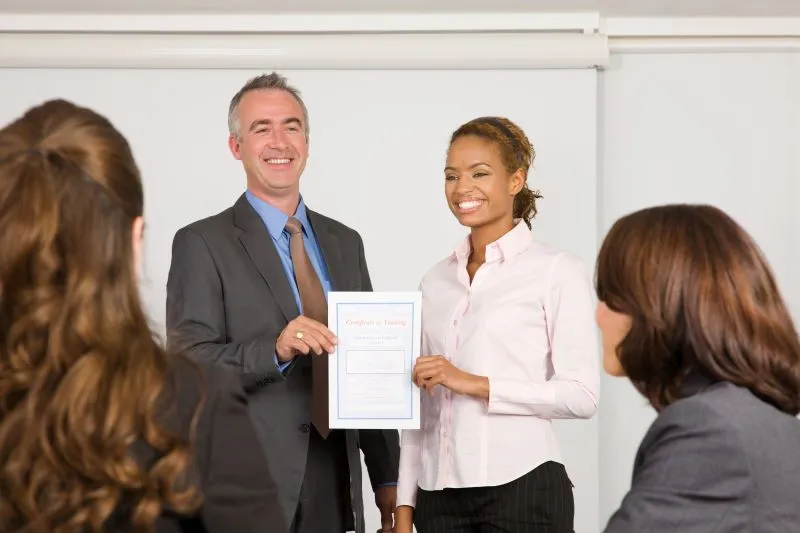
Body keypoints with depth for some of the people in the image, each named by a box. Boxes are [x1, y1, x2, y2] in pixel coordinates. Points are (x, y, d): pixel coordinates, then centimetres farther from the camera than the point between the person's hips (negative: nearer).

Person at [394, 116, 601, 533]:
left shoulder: (557, 270, -4)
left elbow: (581, 395, -11)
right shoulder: (436, 279, 11)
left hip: (521, 488, -5)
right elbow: (420, 405, 12)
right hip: (439, 494, 5)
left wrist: (476, 384, -17)